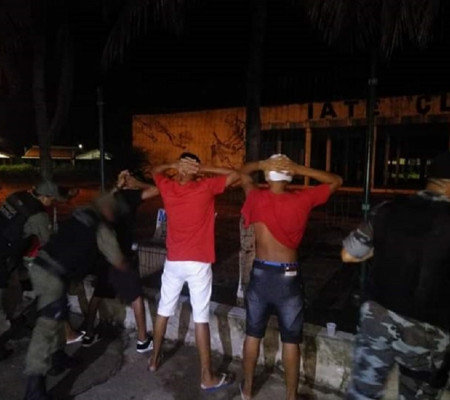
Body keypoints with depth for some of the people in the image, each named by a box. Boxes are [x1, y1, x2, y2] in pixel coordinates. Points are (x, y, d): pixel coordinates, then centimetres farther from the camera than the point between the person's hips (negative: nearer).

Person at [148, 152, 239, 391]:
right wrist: (204, 169, -4)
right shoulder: (205, 188, -10)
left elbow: (156, 171, 21)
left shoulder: (167, 187, 0)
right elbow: (235, 175, 0)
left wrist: (174, 165, 2)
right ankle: (207, 377, 12)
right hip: (199, 263, -4)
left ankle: (155, 358, 38)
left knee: (163, 311, 20)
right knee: (201, 318, 2)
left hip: (173, 262, 4)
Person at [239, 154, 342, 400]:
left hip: (260, 273, 2)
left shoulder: (256, 198, -6)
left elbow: (243, 172, 14)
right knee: (291, 340, 13)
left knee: (253, 334, 17)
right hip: (288, 276, -1)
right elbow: (336, 181, 3)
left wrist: (263, 164, -6)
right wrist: (301, 170, -9)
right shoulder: (302, 200, -10)